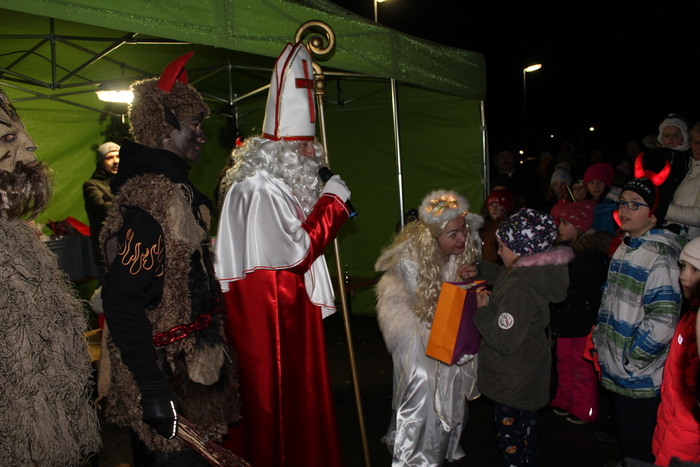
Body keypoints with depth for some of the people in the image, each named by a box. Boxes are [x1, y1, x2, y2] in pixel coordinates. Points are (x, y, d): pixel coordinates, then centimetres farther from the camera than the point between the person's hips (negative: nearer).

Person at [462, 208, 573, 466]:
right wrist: (480, 270, 5)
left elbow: (503, 341, -32)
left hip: (513, 384, -10)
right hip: (531, 376, 10)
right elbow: (504, 275, 19)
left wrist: (482, 310, -19)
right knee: (527, 434, 28)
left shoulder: (519, 290, -34)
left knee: (511, 440, 10)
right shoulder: (536, 272, -4)